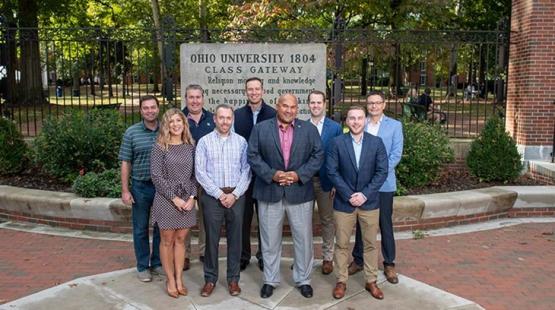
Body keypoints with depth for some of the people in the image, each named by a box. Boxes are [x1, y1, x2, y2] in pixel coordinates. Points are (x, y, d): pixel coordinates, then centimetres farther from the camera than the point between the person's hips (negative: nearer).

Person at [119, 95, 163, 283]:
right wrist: (125, 190, -5)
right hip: (141, 186, -1)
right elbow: (125, 163, -1)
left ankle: (157, 263, 27)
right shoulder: (131, 133, -3)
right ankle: (143, 267, 22)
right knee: (141, 228, 8)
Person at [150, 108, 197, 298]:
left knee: (180, 240, 10)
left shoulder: (190, 146, 4)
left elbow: (195, 174, 5)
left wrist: (192, 197, -7)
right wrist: (174, 198, -14)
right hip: (166, 200, -3)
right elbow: (156, 176, -10)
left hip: (187, 200, 3)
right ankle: (170, 280, 18)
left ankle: (179, 279, 20)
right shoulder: (159, 147, -6)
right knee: (167, 240, 6)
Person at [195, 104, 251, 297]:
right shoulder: (204, 142, 0)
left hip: (236, 196, 1)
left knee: (235, 238, 8)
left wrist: (235, 194, -9)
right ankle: (210, 278, 20)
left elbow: (246, 171, 1)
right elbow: (200, 172, -5)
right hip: (212, 196, -1)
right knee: (211, 238, 6)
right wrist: (219, 194, -10)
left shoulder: (241, 141, 4)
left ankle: (233, 278, 21)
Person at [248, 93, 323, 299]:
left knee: (303, 239, 8)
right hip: (269, 192, 0)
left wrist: (299, 174, -13)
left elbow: (318, 156, 0)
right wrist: (272, 174, -15)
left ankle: (303, 280, 25)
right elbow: (253, 156, -3)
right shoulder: (260, 129, 1)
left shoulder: (309, 129, 4)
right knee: (270, 240, 9)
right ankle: (270, 280, 25)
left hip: (300, 192, 1)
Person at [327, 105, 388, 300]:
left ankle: (371, 281, 26)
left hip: (369, 202, 1)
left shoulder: (376, 142, -2)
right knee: (342, 244, 9)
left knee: (370, 244, 12)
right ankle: (341, 281, 23)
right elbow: (332, 171, -8)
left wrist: (365, 194, -14)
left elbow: (382, 172, -5)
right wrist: (349, 195, -14)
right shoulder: (337, 143, -5)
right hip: (344, 202, -1)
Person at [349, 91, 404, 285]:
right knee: (361, 222, 12)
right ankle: (358, 260, 25)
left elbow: (396, 154, -4)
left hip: (383, 183, -2)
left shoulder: (394, 125, 2)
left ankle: (389, 264, 17)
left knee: (385, 224, 5)